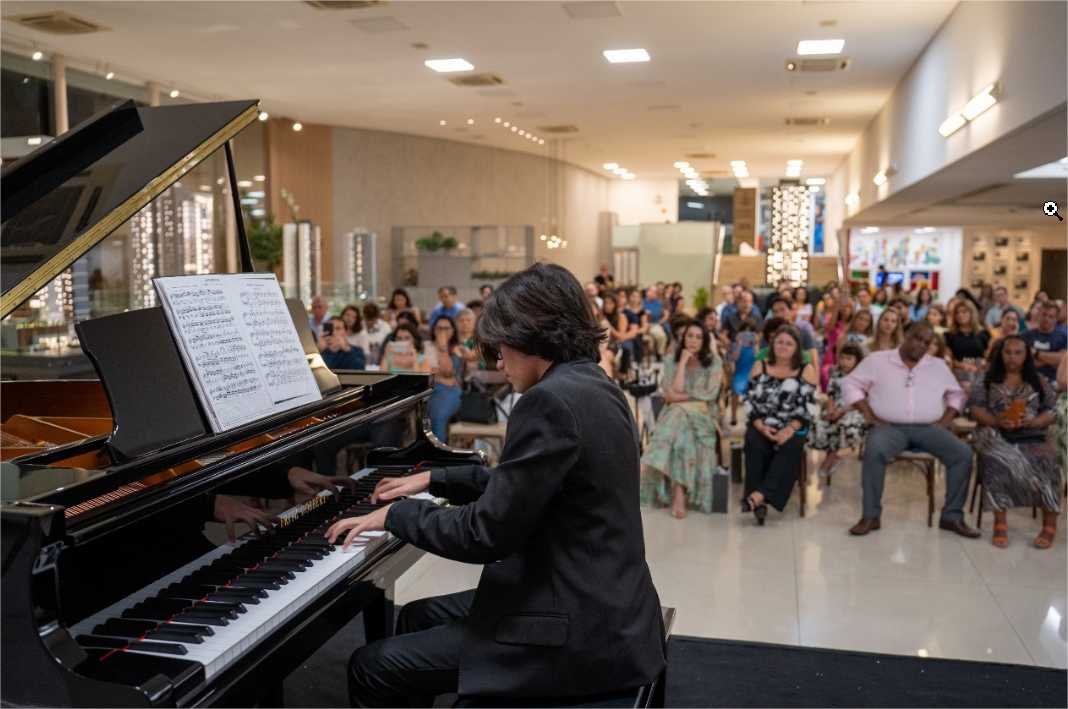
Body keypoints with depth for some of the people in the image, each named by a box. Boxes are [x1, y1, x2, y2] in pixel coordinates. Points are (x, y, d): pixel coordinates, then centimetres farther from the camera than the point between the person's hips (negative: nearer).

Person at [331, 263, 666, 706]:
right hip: (600, 606, 10)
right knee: (417, 618, 22)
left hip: (578, 632, -10)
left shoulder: (551, 401, -22)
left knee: (371, 669, -1)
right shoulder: (593, 387, 9)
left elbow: (488, 533, -21)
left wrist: (396, 514, -6)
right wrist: (434, 480, 23)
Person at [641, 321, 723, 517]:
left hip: (702, 414, -1)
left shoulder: (714, 363, 8)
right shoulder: (671, 362, 11)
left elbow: (711, 394, -3)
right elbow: (674, 391, -4)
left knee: (681, 422, -36)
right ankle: (679, 493, -39)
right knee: (678, 417, -36)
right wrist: (683, 362, -6)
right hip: (676, 414, 1)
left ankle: (678, 492, -36)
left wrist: (681, 396, -4)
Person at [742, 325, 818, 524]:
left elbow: (808, 406, -3)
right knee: (755, 444, -30)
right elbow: (751, 401, 6)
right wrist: (761, 426, -11)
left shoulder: (807, 371, 6)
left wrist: (790, 429, -18)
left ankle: (760, 494, -40)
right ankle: (758, 500, -32)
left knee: (790, 447, -33)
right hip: (762, 426, 1)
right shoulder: (760, 368, 12)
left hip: (793, 428, -1)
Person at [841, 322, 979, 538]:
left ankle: (952, 516, -9)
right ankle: (871, 516, -24)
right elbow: (851, 384, 3)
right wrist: (868, 415, -7)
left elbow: (957, 395, 23)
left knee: (963, 453, -21)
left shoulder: (938, 366, 17)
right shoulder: (877, 360, 6)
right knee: (875, 451, -36)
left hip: (928, 428, 3)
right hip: (889, 426, -3)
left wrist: (946, 420, 5)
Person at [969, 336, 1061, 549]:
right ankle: (1000, 521, -28)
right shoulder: (987, 382, 13)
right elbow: (977, 411, 3)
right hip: (997, 436, -1)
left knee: (1046, 461, -30)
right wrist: (997, 421, -16)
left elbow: (1051, 413, 7)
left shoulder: (1040, 383, 15)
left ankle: (1050, 524, -22)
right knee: (997, 461, -34)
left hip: (1031, 438, 1)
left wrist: (1031, 422, -14)